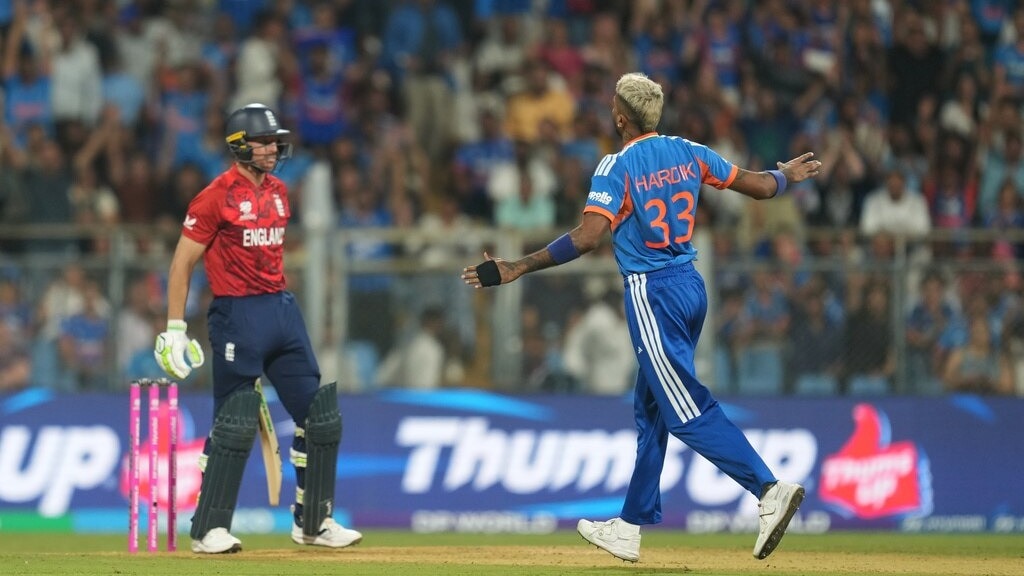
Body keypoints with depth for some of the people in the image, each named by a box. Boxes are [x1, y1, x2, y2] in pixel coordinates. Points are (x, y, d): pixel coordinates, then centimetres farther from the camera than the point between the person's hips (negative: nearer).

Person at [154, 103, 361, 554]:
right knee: (234, 427, -7)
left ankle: (313, 522, 17)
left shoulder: (278, 192, 12)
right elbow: (182, 263, -8)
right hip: (237, 314, -8)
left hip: (282, 309, 8)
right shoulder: (217, 196, -10)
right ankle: (208, 530, 1)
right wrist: (175, 328, -13)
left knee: (320, 415, 7)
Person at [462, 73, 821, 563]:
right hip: (691, 287, 8)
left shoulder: (617, 168, -11)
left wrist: (516, 270, -22)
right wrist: (787, 176, 34)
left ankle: (769, 489, -27)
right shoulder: (688, 153, 6)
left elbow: (587, 237, -22)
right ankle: (630, 528, 21)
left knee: (686, 410, -10)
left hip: (651, 293, -8)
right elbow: (758, 186, 11)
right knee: (650, 408, 16)